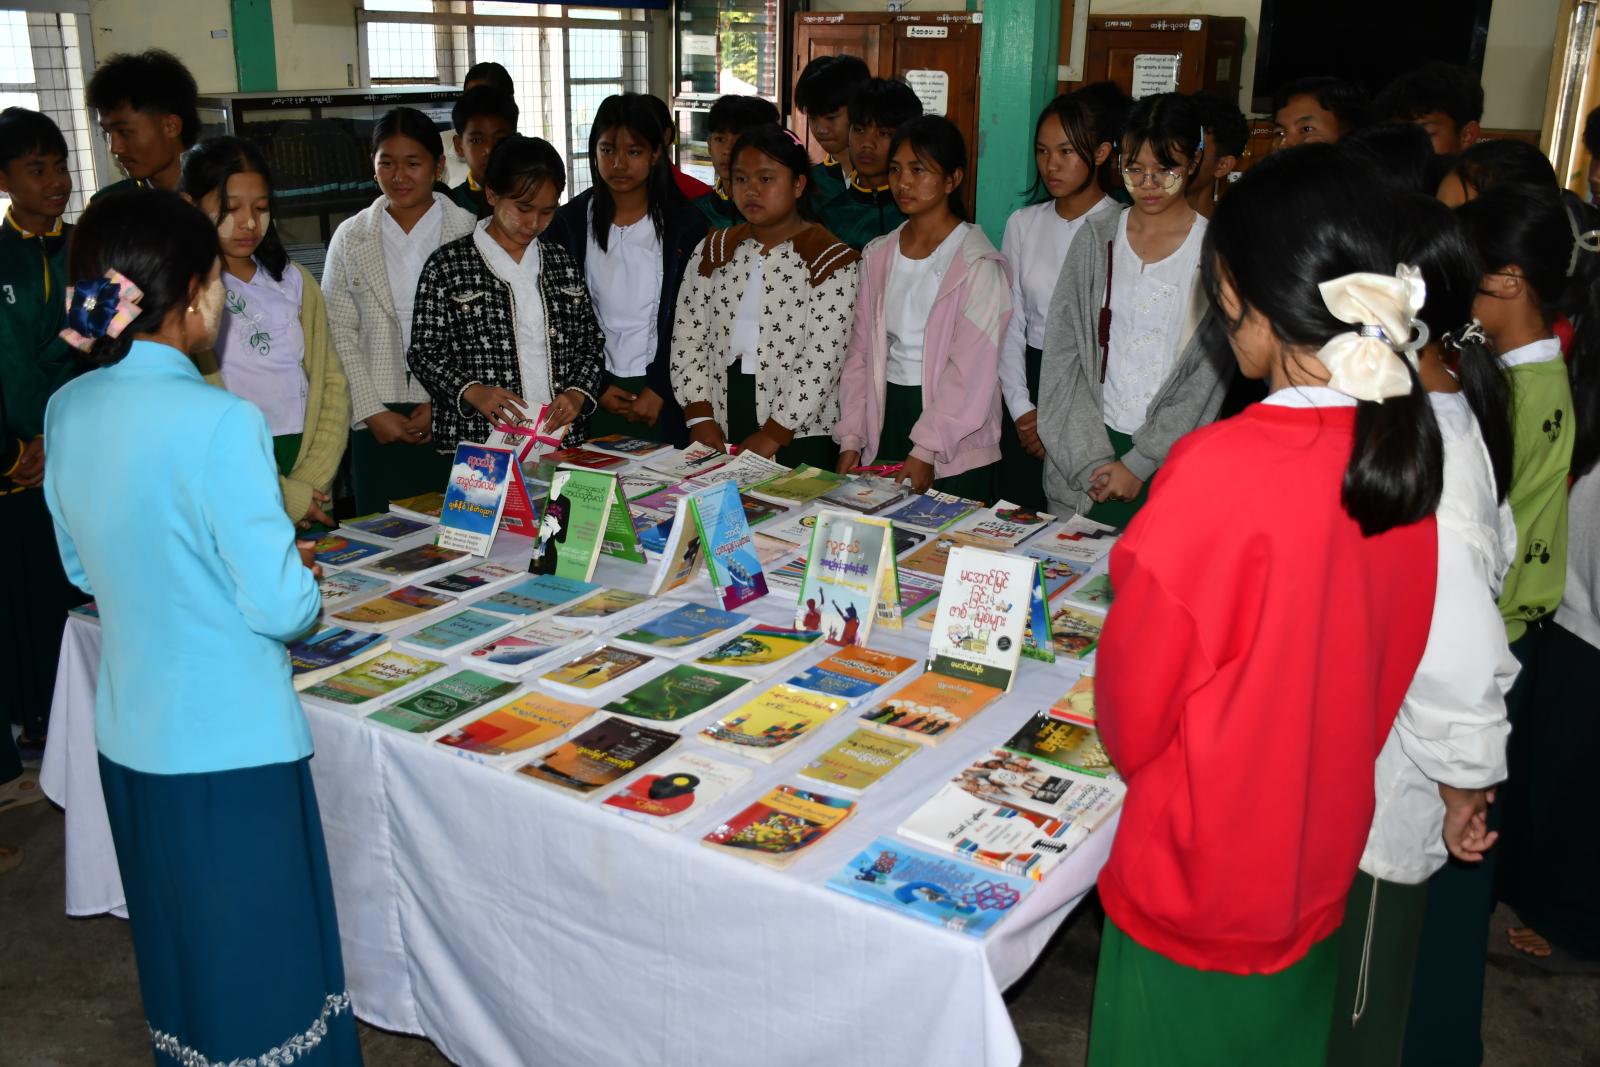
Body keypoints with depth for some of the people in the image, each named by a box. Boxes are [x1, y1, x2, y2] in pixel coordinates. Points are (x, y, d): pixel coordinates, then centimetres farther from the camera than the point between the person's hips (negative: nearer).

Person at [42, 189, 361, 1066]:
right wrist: (308, 584, 1)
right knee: (263, 971, 10)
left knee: (178, 959, 24)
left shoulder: (68, 410, 0)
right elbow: (281, 607, -20)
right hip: (230, 747, -7)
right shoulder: (219, 423, -22)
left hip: (129, 738, 7)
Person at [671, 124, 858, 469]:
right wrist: (700, 416, -5)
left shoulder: (832, 261, -5)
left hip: (799, 437, -4)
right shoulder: (712, 251, 10)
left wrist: (774, 434, -16)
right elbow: (687, 338, 6)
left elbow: (823, 360, -13)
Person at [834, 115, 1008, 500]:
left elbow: (973, 371, -14)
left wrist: (927, 450, -17)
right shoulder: (878, 255, 9)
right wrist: (850, 438, 2)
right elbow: (861, 350, 9)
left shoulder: (977, 263, -9)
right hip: (886, 417, 5)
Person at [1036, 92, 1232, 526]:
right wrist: (1092, 461, -8)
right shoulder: (1096, 238, 6)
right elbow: (1062, 353, 1)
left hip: (1171, 461, -2)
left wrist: (1138, 465, -10)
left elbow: (1207, 377, -5)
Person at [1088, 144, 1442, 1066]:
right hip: (1321, 862, 6)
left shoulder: (1220, 469, -28)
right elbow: (1392, 660, 5)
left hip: (1203, 879, -6)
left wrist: (1133, 748, 5)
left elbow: (1137, 687, -16)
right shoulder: (1406, 447, -8)